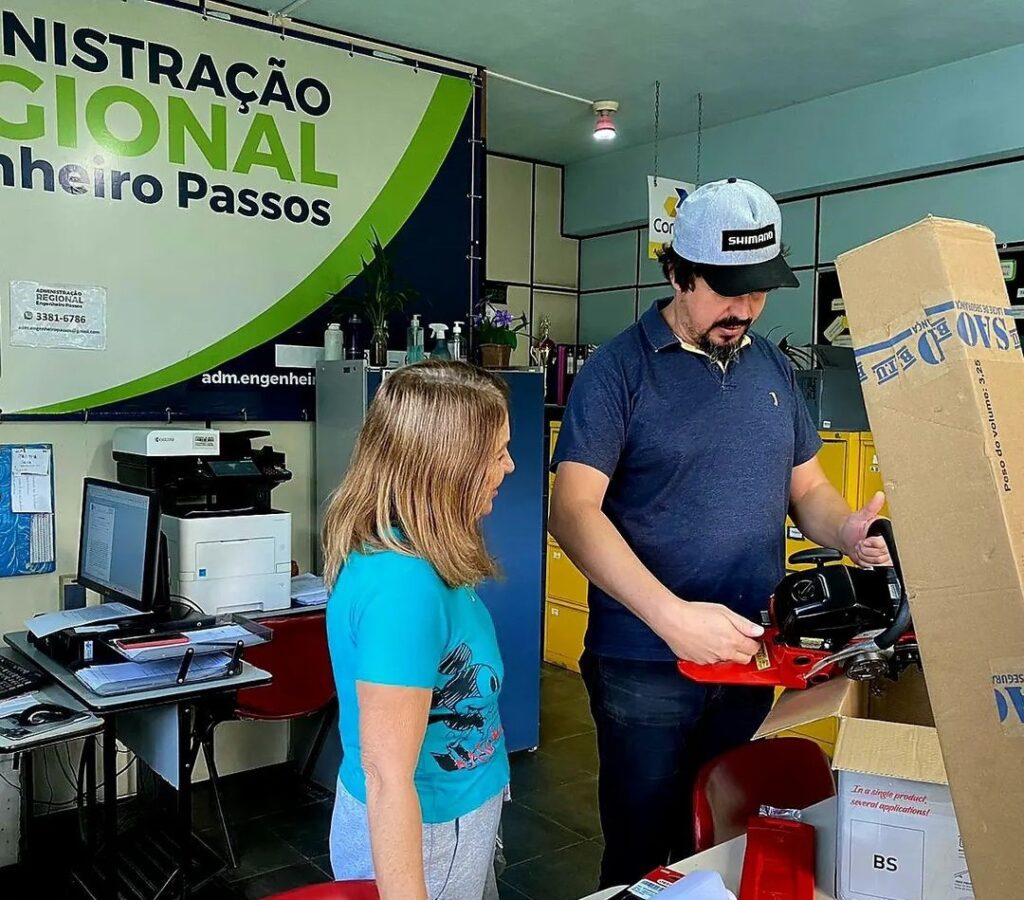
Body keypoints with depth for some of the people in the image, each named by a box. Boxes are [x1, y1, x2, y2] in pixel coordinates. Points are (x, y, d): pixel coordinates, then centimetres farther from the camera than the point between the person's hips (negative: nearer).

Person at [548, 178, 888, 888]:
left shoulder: (774, 369, 7)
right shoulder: (618, 370, -11)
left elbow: (808, 488, 13)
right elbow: (574, 512, -19)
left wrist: (849, 531, -10)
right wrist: (670, 614, -30)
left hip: (749, 656, 5)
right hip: (644, 664, -5)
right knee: (642, 853, 11)